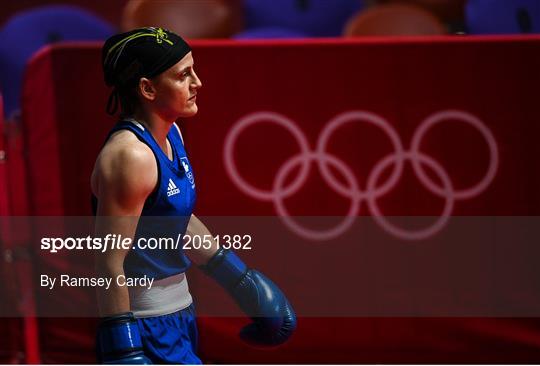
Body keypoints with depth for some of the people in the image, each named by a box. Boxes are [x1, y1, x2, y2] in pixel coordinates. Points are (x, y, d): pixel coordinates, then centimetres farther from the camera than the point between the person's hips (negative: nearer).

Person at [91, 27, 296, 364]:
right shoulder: (129, 156, -22)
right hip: (145, 332, -10)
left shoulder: (170, 134, 7)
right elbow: (110, 264, -23)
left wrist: (239, 278, 26)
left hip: (176, 315, 10)